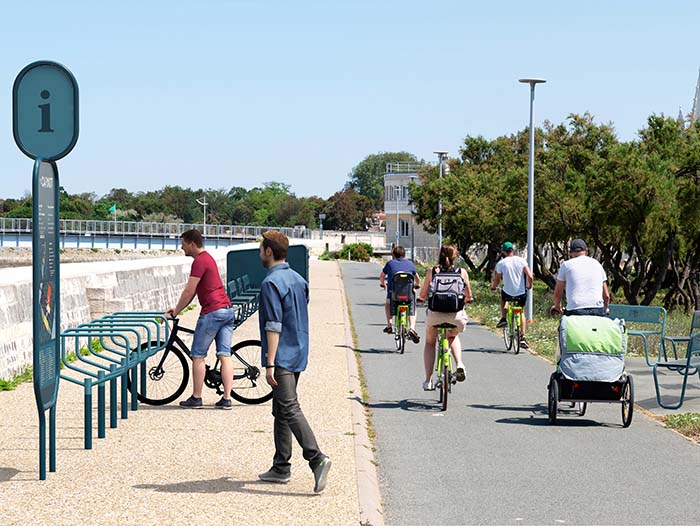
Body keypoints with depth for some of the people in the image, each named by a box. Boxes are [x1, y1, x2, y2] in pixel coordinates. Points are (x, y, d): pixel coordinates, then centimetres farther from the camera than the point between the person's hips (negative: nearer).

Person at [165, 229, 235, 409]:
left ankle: (196, 398, 5)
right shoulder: (208, 258, 20)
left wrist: (175, 312, -2)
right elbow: (193, 291, 25)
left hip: (212, 312, -9)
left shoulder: (199, 261, -11)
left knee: (198, 356, 1)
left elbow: (189, 291, -11)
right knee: (225, 355, 4)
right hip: (227, 310, 9)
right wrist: (178, 308, 25)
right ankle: (226, 398, 0)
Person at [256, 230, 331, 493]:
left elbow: (274, 325, -20)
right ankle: (280, 468, 17)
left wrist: (270, 363, -20)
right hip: (299, 354, 9)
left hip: (282, 356, -9)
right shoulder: (298, 279, 14)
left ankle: (317, 458, -25)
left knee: (290, 409, -14)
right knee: (281, 411, 14)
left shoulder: (271, 282, -14)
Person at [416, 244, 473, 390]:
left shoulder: (432, 272, 4)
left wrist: (421, 298, 32)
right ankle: (459, 365, 11)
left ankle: (428, 380, 17)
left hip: (435, 314, -1)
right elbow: (468, 296, 13)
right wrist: (467, 300, 36)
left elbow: (422, 295, 9)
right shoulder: (462, 272, 6)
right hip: (456, 315, 1)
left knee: (429, 342, 25)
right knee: (452, 337, 34)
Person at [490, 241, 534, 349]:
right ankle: (523, 337, 12)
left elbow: (496, 279, 3)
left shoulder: (501, 263, -5)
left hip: (508, 294, -1)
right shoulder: (521, 260, -3)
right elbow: (530, 276, -9)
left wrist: (493, 286, 25)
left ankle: (503, 318, 25)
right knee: (521, 312, 24)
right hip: (521, 294, 1)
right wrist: (529, 285, 12)